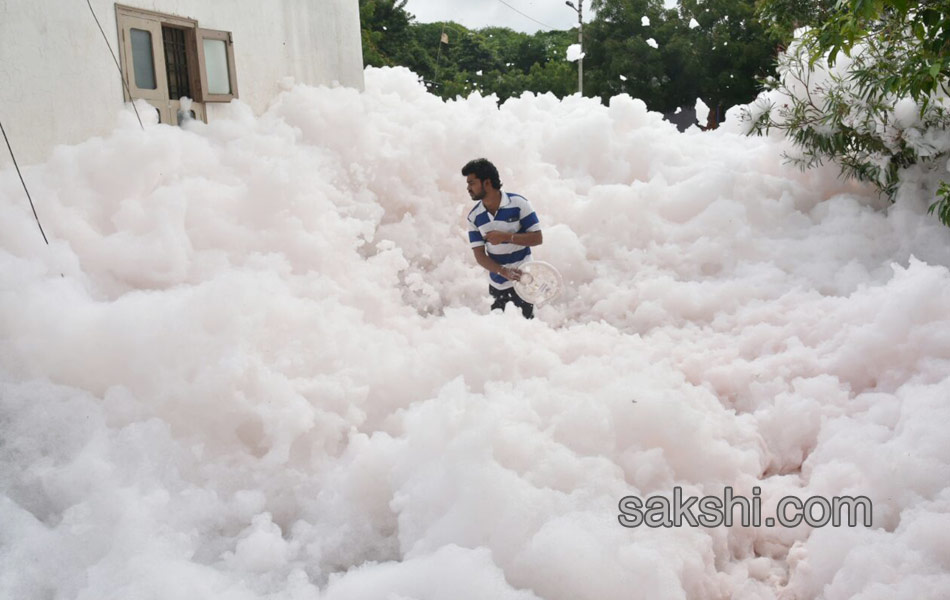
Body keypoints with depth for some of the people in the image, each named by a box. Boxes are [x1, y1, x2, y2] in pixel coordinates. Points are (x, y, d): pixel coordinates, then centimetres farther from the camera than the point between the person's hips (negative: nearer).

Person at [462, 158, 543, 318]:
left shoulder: (519, 203, -13)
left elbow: (537, 238, -12)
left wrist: (506, 237, -23)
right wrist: (503, 271, -22)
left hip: (523, 281, -3)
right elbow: (479, 254, -5)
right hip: (496, 284, 3)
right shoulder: (474, 217, -3)